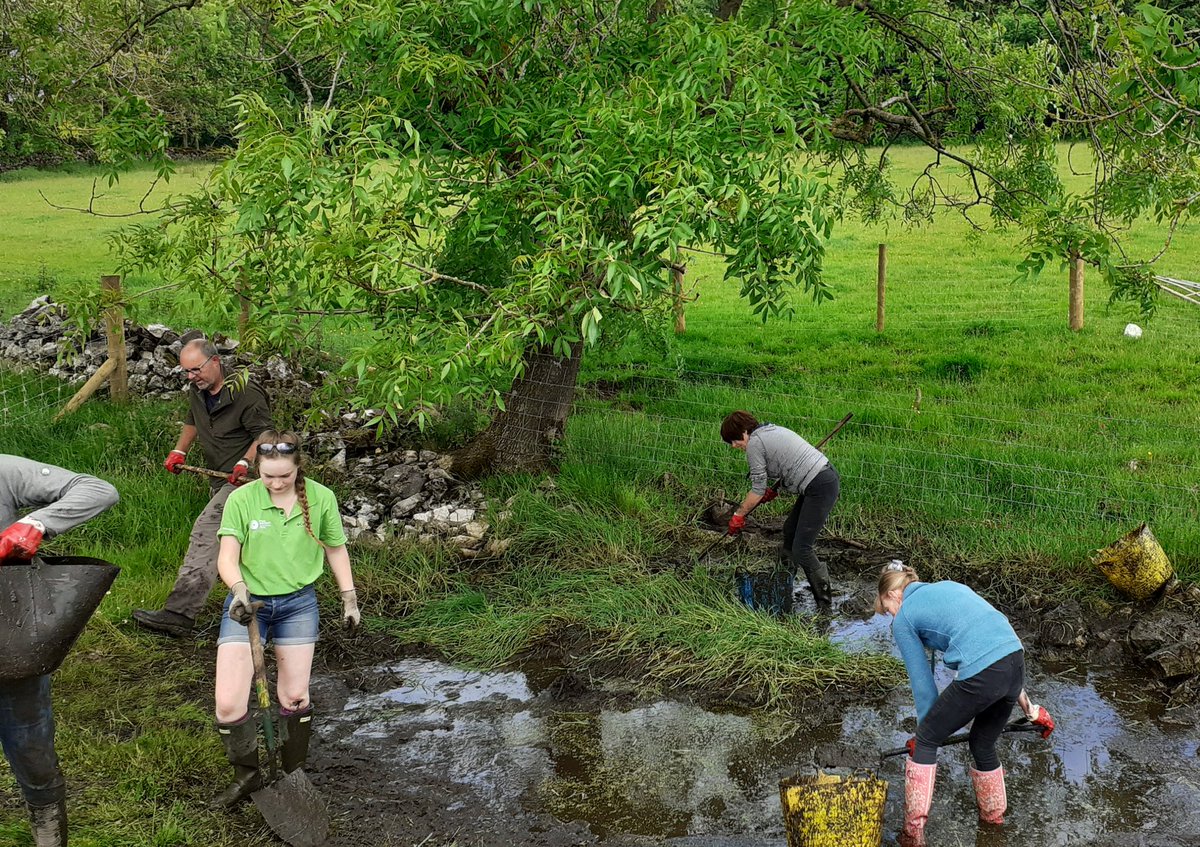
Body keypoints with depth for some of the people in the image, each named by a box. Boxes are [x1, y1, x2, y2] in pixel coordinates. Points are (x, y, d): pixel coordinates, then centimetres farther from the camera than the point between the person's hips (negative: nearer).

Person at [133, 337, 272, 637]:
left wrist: (245, 463, -28)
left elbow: (264, 435, -15)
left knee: (206, 531, -22)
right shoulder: (197, 392, 9)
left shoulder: (246, 393, -17)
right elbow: (192, 422, 28)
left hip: (245, 478, -10)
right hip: (219, 479, 10)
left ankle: (179, 613, -30)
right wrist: (179, 451, 17)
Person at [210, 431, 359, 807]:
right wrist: (239, 589, -36)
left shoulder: (321, 499, -7)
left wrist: (349, 598, 7)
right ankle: (247, 776, 13)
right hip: (249, 602, -1)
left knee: (295, 695, 9)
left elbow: (336, 549, 7)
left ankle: (294, 773, 31)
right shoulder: (241, 500, -12)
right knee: (228, 702, -10)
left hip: (298, 602, 1)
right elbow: (227, 556, -17)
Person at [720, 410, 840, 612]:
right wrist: (774, 490, 19)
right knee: (790, 530, 22)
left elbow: (758, 490, -6)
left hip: (821, 488, -11)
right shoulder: (772, 430, 18)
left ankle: (825, 603, -1)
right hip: (828, 477, 11)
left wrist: (738, 515, 5)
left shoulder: (754, 443, -9)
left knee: (802, 549, -8)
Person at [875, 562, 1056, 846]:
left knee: (926, 742, 14)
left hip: (980, 674, -6)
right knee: (983, 745, 29)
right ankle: (994, 816, 47)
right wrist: (1023, 701, 29)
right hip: (1016, 662, 7)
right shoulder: (948, 586, 28)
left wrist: (925, 729, 25)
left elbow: (922, 682, 10)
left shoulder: (903, 619, 10)